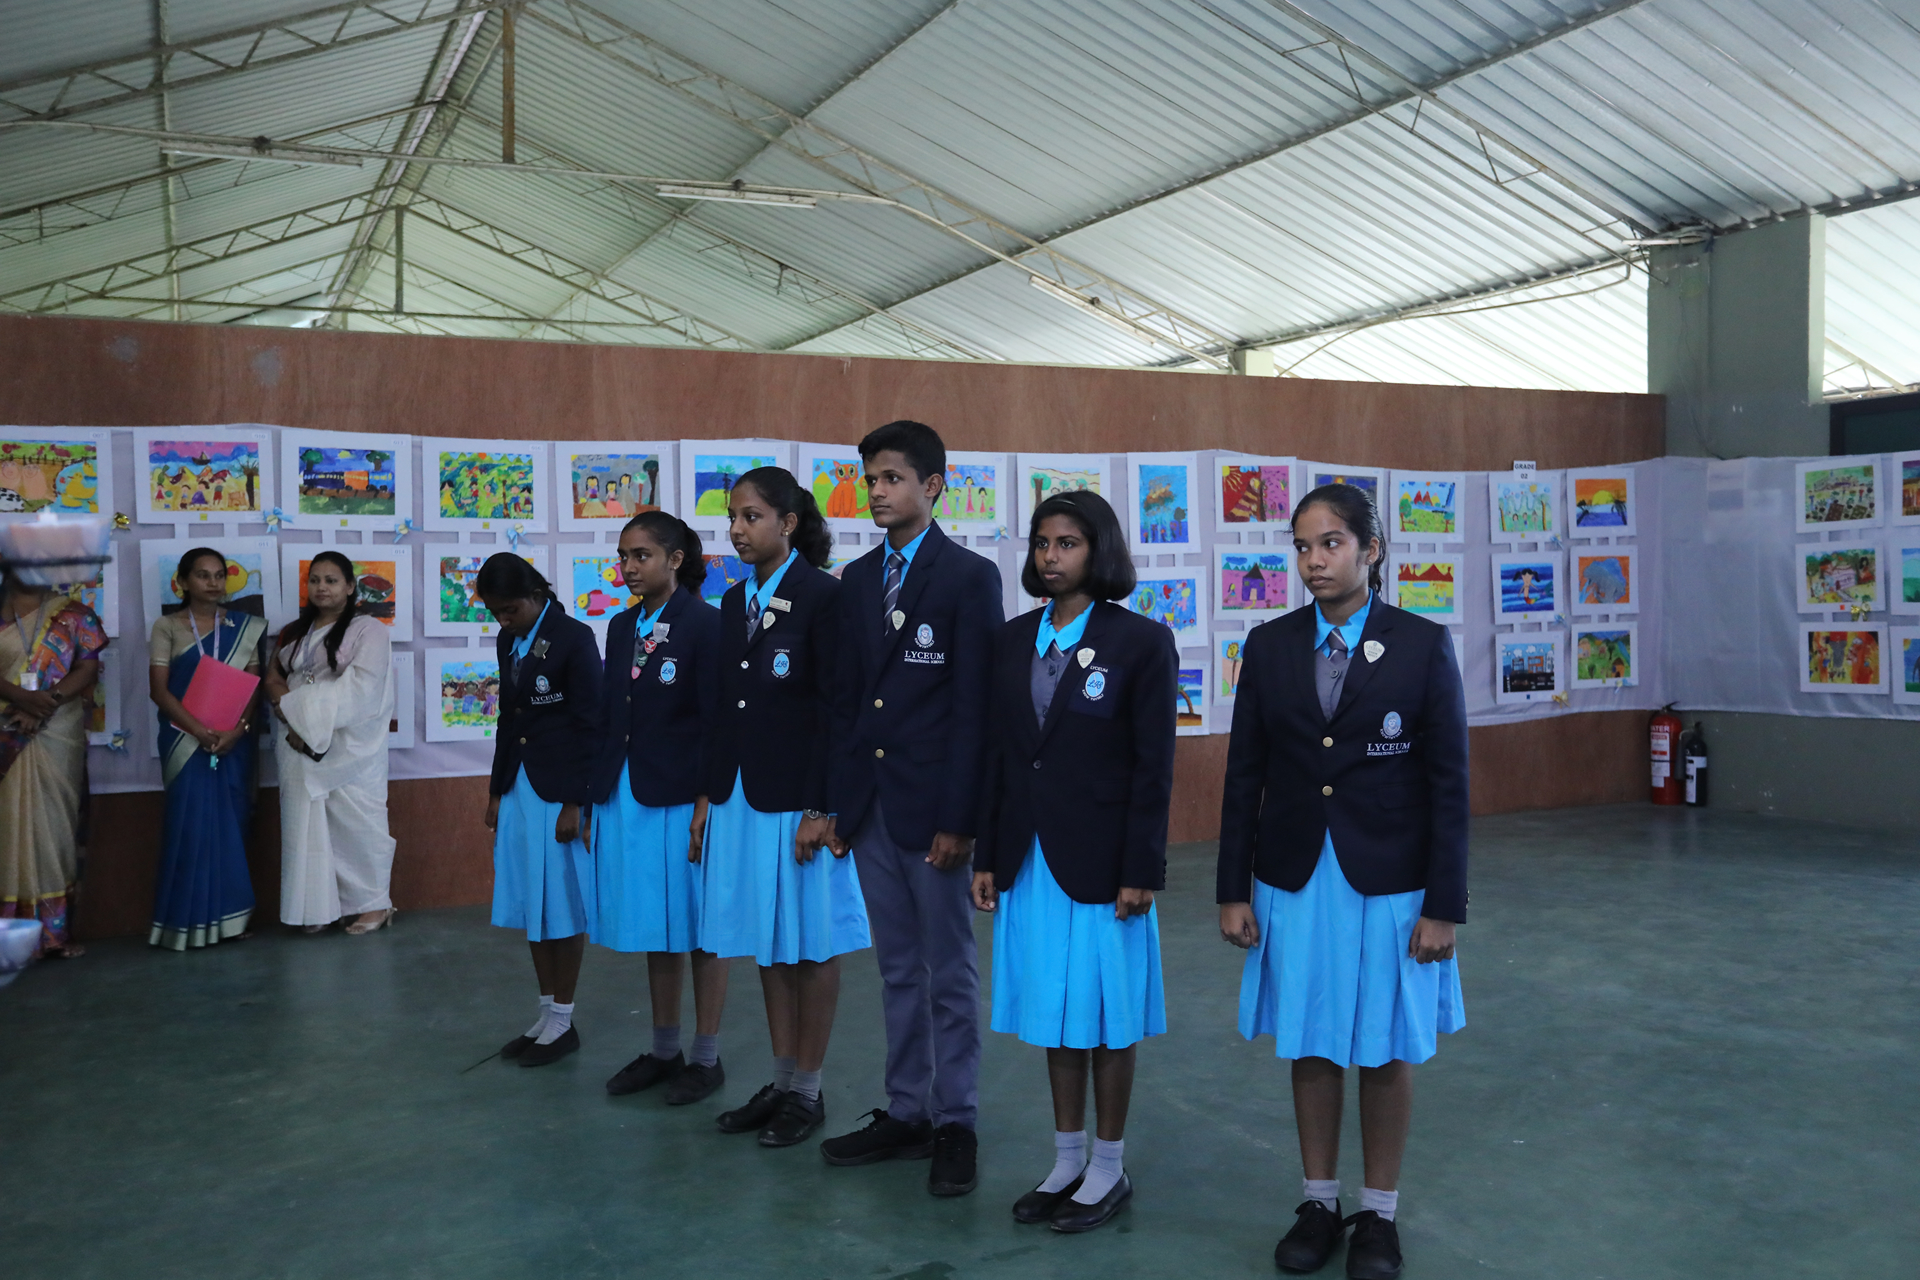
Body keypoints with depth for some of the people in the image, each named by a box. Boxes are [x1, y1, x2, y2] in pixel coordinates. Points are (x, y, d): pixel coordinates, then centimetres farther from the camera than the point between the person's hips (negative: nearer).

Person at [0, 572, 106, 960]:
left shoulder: (72, 614, 8)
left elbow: (89, 667, -1)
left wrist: (46, 702, -14)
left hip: (57, 734, 0)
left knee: (53, 824, 0)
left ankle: (56, 930, 2)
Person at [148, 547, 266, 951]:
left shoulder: (243, 627, 7)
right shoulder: (167, 626, 2)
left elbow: (254, 685, 3)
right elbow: (158, 689, -5)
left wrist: (238, 728, -14)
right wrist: (200, 730, -17)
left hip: (234, 739, 2)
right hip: (186, 739, -2)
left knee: (231, 824, 3)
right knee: (191, 824, -5)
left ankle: (227, 917, 9)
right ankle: (189, 921, 2)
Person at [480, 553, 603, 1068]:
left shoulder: (573, 638, -11)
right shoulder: (507, 642, 11)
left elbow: (591, 725, -12)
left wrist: (575, 802, -14)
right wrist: (497, 790, 15)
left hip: (560, 792, -7)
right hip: (520, 788, 7)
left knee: (562, 908, 1)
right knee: (530, 906, 11)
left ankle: (563, 1022, 14)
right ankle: (547, 1015, 23)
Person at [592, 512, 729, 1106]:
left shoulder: (705, 623, -8)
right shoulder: (622, 626, 12)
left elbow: (717, 722, -11)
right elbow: (612, 716, 14)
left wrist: (706, 807, -15)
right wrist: (596, 795, 11)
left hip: (681, 799, -6)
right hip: (625, 798, 7)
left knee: (700, 931, 4)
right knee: (654, 930, 15)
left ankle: (706, 1058, 16)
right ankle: (663, 1051, 27)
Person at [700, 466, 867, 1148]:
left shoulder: (823, 595, -9)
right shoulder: (734, 601, 12)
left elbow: (834, 709, -13)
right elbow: (725, 707, 14)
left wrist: (820, 810, -16)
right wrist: (710, 797, 11)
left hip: (799, 800, -7)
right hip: (740, 797, 7)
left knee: (811, 945, 5)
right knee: (769, 946, 14)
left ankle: (807, 1092, 18)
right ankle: (781, 1083, 27)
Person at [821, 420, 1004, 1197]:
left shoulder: (970, 577, -7)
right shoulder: (858, 579, 11)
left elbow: (974, 706, -11)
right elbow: (846, 696, 11)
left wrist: (958, 818, -15)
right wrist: (835, 799, 5)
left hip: (931, 806, -6)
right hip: (868, 804, 6)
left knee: (949, 972, 6)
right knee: (898, 970, 15)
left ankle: (955, 1124, 18)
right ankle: (906, 1112, 26)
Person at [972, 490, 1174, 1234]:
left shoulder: (1141, 641, -7)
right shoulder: (1013, 640, 7)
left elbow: (1154, 766, -9)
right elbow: (999, 754, 8)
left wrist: (1140, 871, -12)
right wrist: (988, 856, 6)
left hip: (1100, 857, -5)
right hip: (1029, 858, 5)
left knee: (1106, 1017, 6)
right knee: (1053, 1012, 14)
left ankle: (1109, 1170, 23)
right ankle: (1068, 1161, 28)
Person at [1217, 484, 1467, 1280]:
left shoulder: (1423, 645, -6)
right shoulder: (1270, 646, 0)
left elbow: (1448, 781, -5)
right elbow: (1245, 775, 3)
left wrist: (1443, 905, -8)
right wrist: (1233, 890, 1)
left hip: (1388, 883, -2)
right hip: (1295, 881, 2)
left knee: (1387, 1050, 10)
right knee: (1311, 1046, 12)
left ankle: (1379, 1214, 27)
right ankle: (1319, 1203, 29)